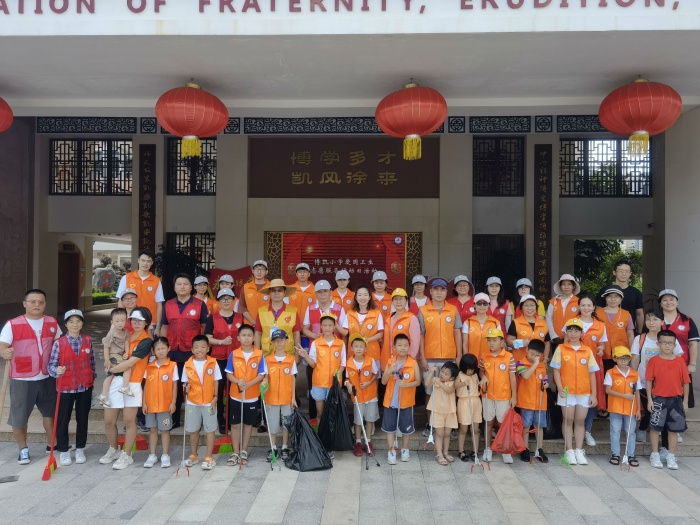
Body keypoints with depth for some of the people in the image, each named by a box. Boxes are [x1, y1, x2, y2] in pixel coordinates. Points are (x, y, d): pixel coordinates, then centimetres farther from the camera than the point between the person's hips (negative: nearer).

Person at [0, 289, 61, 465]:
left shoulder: (52, 323, 1)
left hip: (47, 378, 3)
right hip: (22, 379, -3)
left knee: (50, 412, 15)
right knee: (19, 416, 7)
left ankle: (52, 445, 33)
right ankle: (23, 449, 28)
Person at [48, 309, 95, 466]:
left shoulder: (88, 340, 0)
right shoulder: (59, 343, -9)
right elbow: (51, 364, -8)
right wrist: (57, 370, -29)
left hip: (85, 387, 2)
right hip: (65, 387, -2)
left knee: (82, 418, 12)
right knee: (63, 420, 6)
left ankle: (80, 449, 27)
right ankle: (63, 451, 23)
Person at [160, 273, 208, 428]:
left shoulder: (200, 304, -1)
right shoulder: (168, 305, 8)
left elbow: (205, 327, 1)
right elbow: (164, 327, 12)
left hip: (193, 352, -3)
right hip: (173, 352, 3)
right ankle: (174, 419, 26)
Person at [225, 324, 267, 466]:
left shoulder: (259, 355, -9)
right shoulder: (233, 354, -5)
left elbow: (261, 375, -9)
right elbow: (228, 374, -3)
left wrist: (248, 384, -24)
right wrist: (238, 381, -22)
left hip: (252, 395, 0)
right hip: (235, 395, 1)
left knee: (248, 423, 12)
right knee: (235, 424, 6)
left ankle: (244, 451, 27)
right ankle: (235, 453, 18)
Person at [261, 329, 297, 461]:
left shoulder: (291, 359, -3)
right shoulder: (268, 359, -3)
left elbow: (293, 378, 1)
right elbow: (266, 377, 0)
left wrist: (293, 397, 0)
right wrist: (264, 383, -24)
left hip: (287, 398, 0)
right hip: (272, 398, 0)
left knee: (286, 424, 9)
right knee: (272, 424, 8)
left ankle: (285, 448, 23)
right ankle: (273, 448, 24)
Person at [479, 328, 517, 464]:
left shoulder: (509, 357, -9)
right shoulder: (484, 357, -2)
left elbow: (512, 378, -6)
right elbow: (481, 371, 11)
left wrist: (514, 396, -5)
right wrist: (483, 377, -12)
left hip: (504, 396, -2)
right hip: (488, 395, 2)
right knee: (489, 422, 12)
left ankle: (506, 451, 18)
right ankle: (488, 449, 25)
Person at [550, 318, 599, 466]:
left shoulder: (587, 351, 3)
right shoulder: (561, 349, -1)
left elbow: (592, 373, 5)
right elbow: (556, 370, -2)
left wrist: (593, 394, 2)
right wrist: (560, 388, -13)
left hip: (584, 393, 2)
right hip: (567, 391, -2)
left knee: (580, 421, 9)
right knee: (568, 420, 6)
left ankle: (579, 451, 19)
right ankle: (569, 451, 14)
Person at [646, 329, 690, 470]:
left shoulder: (680, 361, -1)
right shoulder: (654, 361, -6)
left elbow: (686, 382, 3)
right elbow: (649, 380, -3)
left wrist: (685, 400, 3)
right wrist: (649, 399, -5)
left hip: (676, 399, 2)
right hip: (658, 399, -2)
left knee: (674, 428, 9)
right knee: (655, 427, 5)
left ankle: (671, 457, 23)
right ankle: (655, 455, 19)